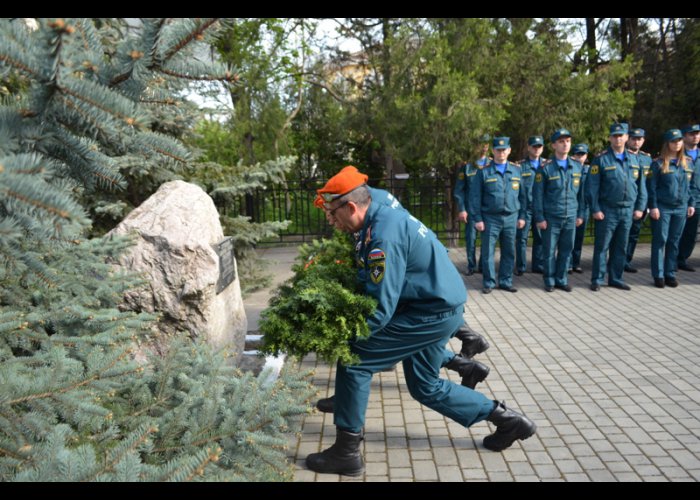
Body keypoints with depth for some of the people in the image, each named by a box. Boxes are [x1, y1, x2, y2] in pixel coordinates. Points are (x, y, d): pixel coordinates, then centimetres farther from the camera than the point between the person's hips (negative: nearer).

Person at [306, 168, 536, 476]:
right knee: (426, 387, 20)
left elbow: (381, 309, -24)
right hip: (443, 307, 10)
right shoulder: (385, 216, 8)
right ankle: (505, 418, 28)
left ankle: (346, 452, 5)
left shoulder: (382, 236, -23)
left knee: (354, 360, -7)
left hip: (433, 314, -10)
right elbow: (371, 279, 18)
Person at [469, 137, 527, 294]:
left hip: (511, 218, 3)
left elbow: (522, 195, 11)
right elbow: (475, 196, -2)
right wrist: (478, 219, -7)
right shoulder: (484, 172, -1)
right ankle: (489, 283, 12)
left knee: (509, 252, 8)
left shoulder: (516, 170, 8)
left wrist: (522, 216, 6)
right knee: (488, 252, 0)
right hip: (490, 218, -3)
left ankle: (505, 281, 20)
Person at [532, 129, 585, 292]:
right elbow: (537, 195, -5)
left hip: (570, 217, 3)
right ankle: (550, 281, 17)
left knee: (566, 251, 7)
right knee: (550, 251, 3)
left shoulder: (577, 166, 7)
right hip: (551, 218, -3)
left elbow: (581, 192, 12)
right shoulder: (546, 168, -5)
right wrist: (539, 218, -8)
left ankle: (562, 280, 21)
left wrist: (580, 214, 9)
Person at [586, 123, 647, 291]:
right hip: (607, 211, -4)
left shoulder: (634, 159, 9)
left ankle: (616, 278, 22)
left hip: (628, 211, 5)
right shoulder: (601, 159, -5)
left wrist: (640, 207, 5)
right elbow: (592, 187, -9)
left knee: (621, 248, 11)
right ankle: (597, 280, 11)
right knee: (602, 247, 1)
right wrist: (595, 209, -13)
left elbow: (641, 185, 12)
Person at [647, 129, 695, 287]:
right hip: (663, 208, -5)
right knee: (660, 241, -1)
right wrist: (653, 207, -12)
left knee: (674, 242, 8)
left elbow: (690, 186, 17)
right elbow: (651, 187, -6)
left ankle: (670, 274, 16)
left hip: (681, 209, 5)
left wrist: (691, 204, 10)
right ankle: (658, 275, 6)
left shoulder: (687, 163, 12)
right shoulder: (658, 164, -4)